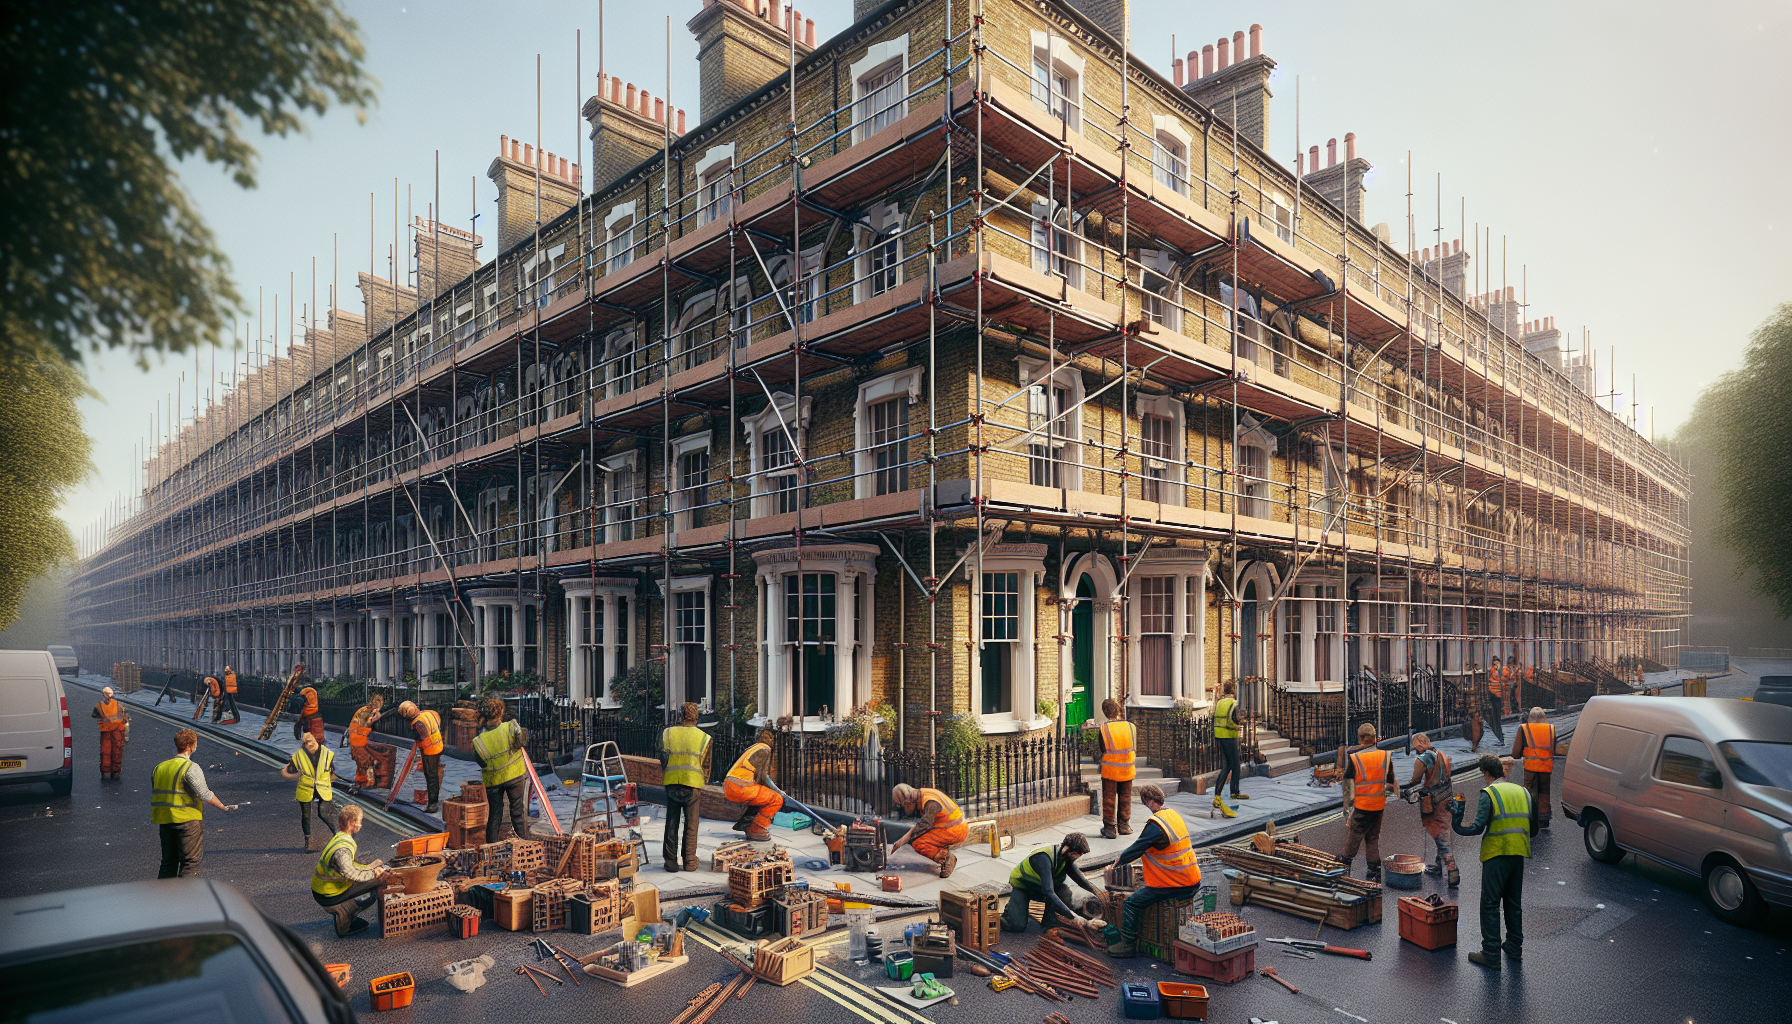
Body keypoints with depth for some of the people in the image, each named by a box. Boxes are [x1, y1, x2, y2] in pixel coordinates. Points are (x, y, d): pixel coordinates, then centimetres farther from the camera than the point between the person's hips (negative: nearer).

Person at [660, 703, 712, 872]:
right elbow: (706, 765, 5)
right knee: (690, 824, 8)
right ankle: (689, 861, 12)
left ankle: (671, 861, 12)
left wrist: (663, 779, 12)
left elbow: (663, 759, 4)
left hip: (671, 783, 1)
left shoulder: (667, 733, 3)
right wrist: (702, 785, 15)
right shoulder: (704, 737, 2)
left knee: (672, 823, 10)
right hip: (693, 784, -1)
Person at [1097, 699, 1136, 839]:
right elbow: (1135, 750, 6)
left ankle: (1110, 828, 12)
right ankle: (1124, 826, 26)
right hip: (1127, 769, 3)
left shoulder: (1104, 729, -13)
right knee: (1125, 798, 17)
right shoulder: (1131, 726, -5)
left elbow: (1101, 751, -6)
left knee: (1109, 799, 8)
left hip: (1109, 770, -3)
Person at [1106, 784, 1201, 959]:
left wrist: (1118, 862, 5)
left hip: (1176, 885, -9)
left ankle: (1128, 944, 4)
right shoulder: (1173, 815, 9)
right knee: (1142, 890, 25)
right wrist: (1128, 852, 19)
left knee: (1132, 902, -3)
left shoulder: (1156, 825, -21)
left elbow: (1136, 850, -13)